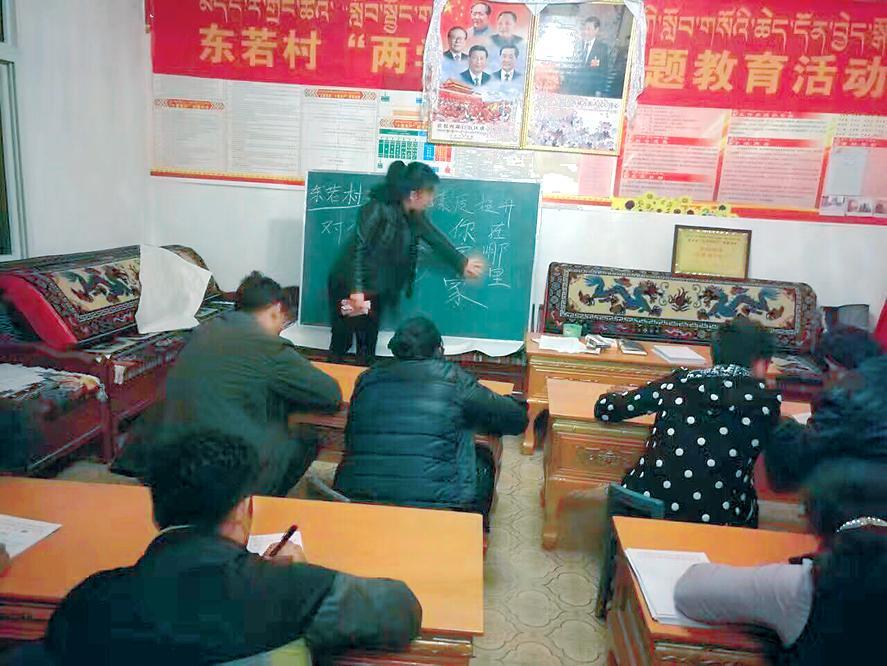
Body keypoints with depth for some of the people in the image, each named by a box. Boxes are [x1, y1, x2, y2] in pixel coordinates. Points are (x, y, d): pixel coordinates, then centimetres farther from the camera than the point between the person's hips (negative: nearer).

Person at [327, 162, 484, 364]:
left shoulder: (414, 217, 2)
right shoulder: (378, 209, -19)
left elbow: (436, 240, 16)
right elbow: (357, 247, -23)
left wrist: (462, 263, 26)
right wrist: (356, 289, -27)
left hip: (377, 291, 7)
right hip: (347, 286, -7)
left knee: (368, 348, 10)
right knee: (341, 343, 0)